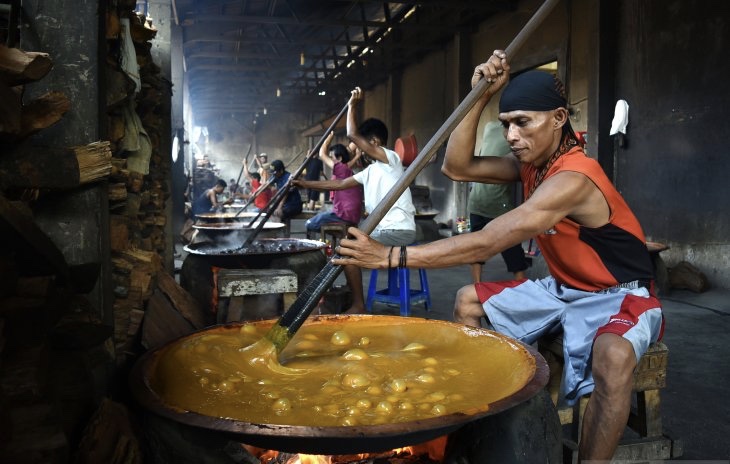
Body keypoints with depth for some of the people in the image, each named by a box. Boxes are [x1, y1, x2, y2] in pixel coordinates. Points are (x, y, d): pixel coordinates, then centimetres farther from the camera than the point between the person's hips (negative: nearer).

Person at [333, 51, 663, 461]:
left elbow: (486, 244, -36)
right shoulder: (533, 164, -2)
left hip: (621, 295, -8)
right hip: (563, 288, 9)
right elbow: (457, 167, -7)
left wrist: (391, 256, -39)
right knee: (468, 301, 8)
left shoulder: (573, 178, -31)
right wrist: (480, 98, -18)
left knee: (613, 355, -42)